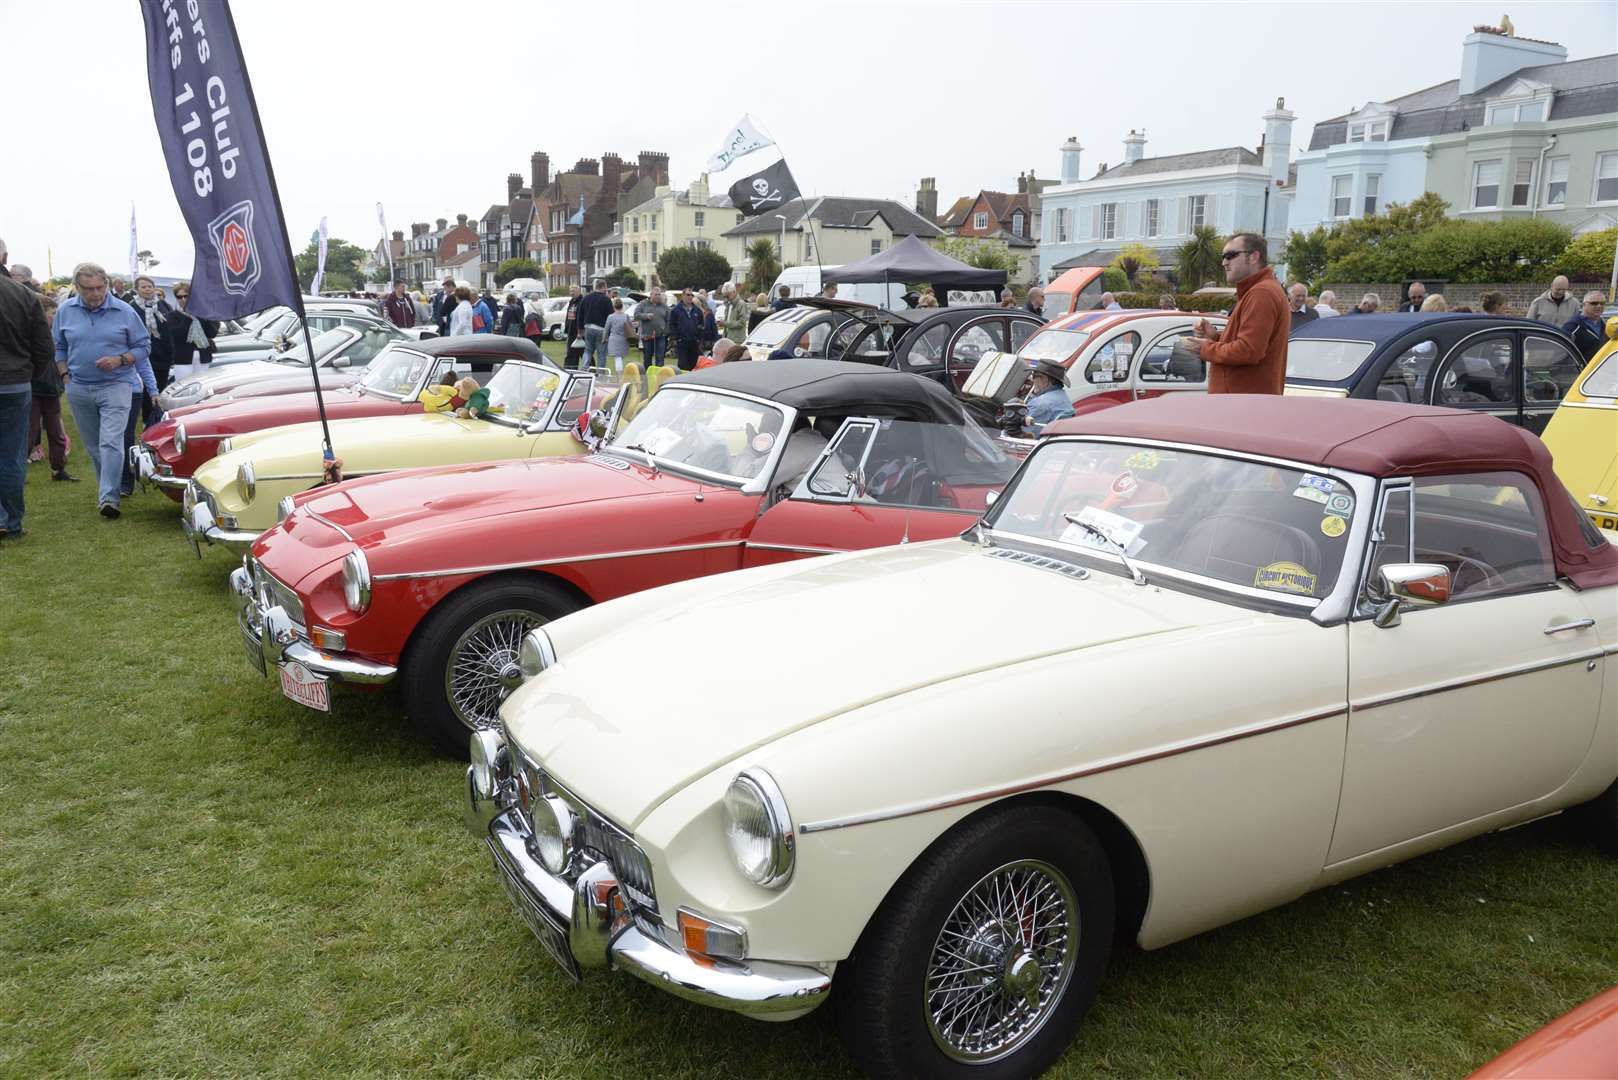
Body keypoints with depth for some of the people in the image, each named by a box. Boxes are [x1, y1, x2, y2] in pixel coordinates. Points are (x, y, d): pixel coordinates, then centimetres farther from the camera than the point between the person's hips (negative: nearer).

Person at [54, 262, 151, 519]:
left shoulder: (124, 311, -4)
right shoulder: (65, 312, 4)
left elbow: (143, 346, 1)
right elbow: (58, 347, 16)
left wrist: (120, 360, -14)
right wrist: (65, 373, 4)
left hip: (116, 385, -4)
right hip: (79, 389, 4)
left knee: (111, 442, -15)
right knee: (93, 446, 12)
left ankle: (109, 498, -17)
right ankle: (108, 487, 28)